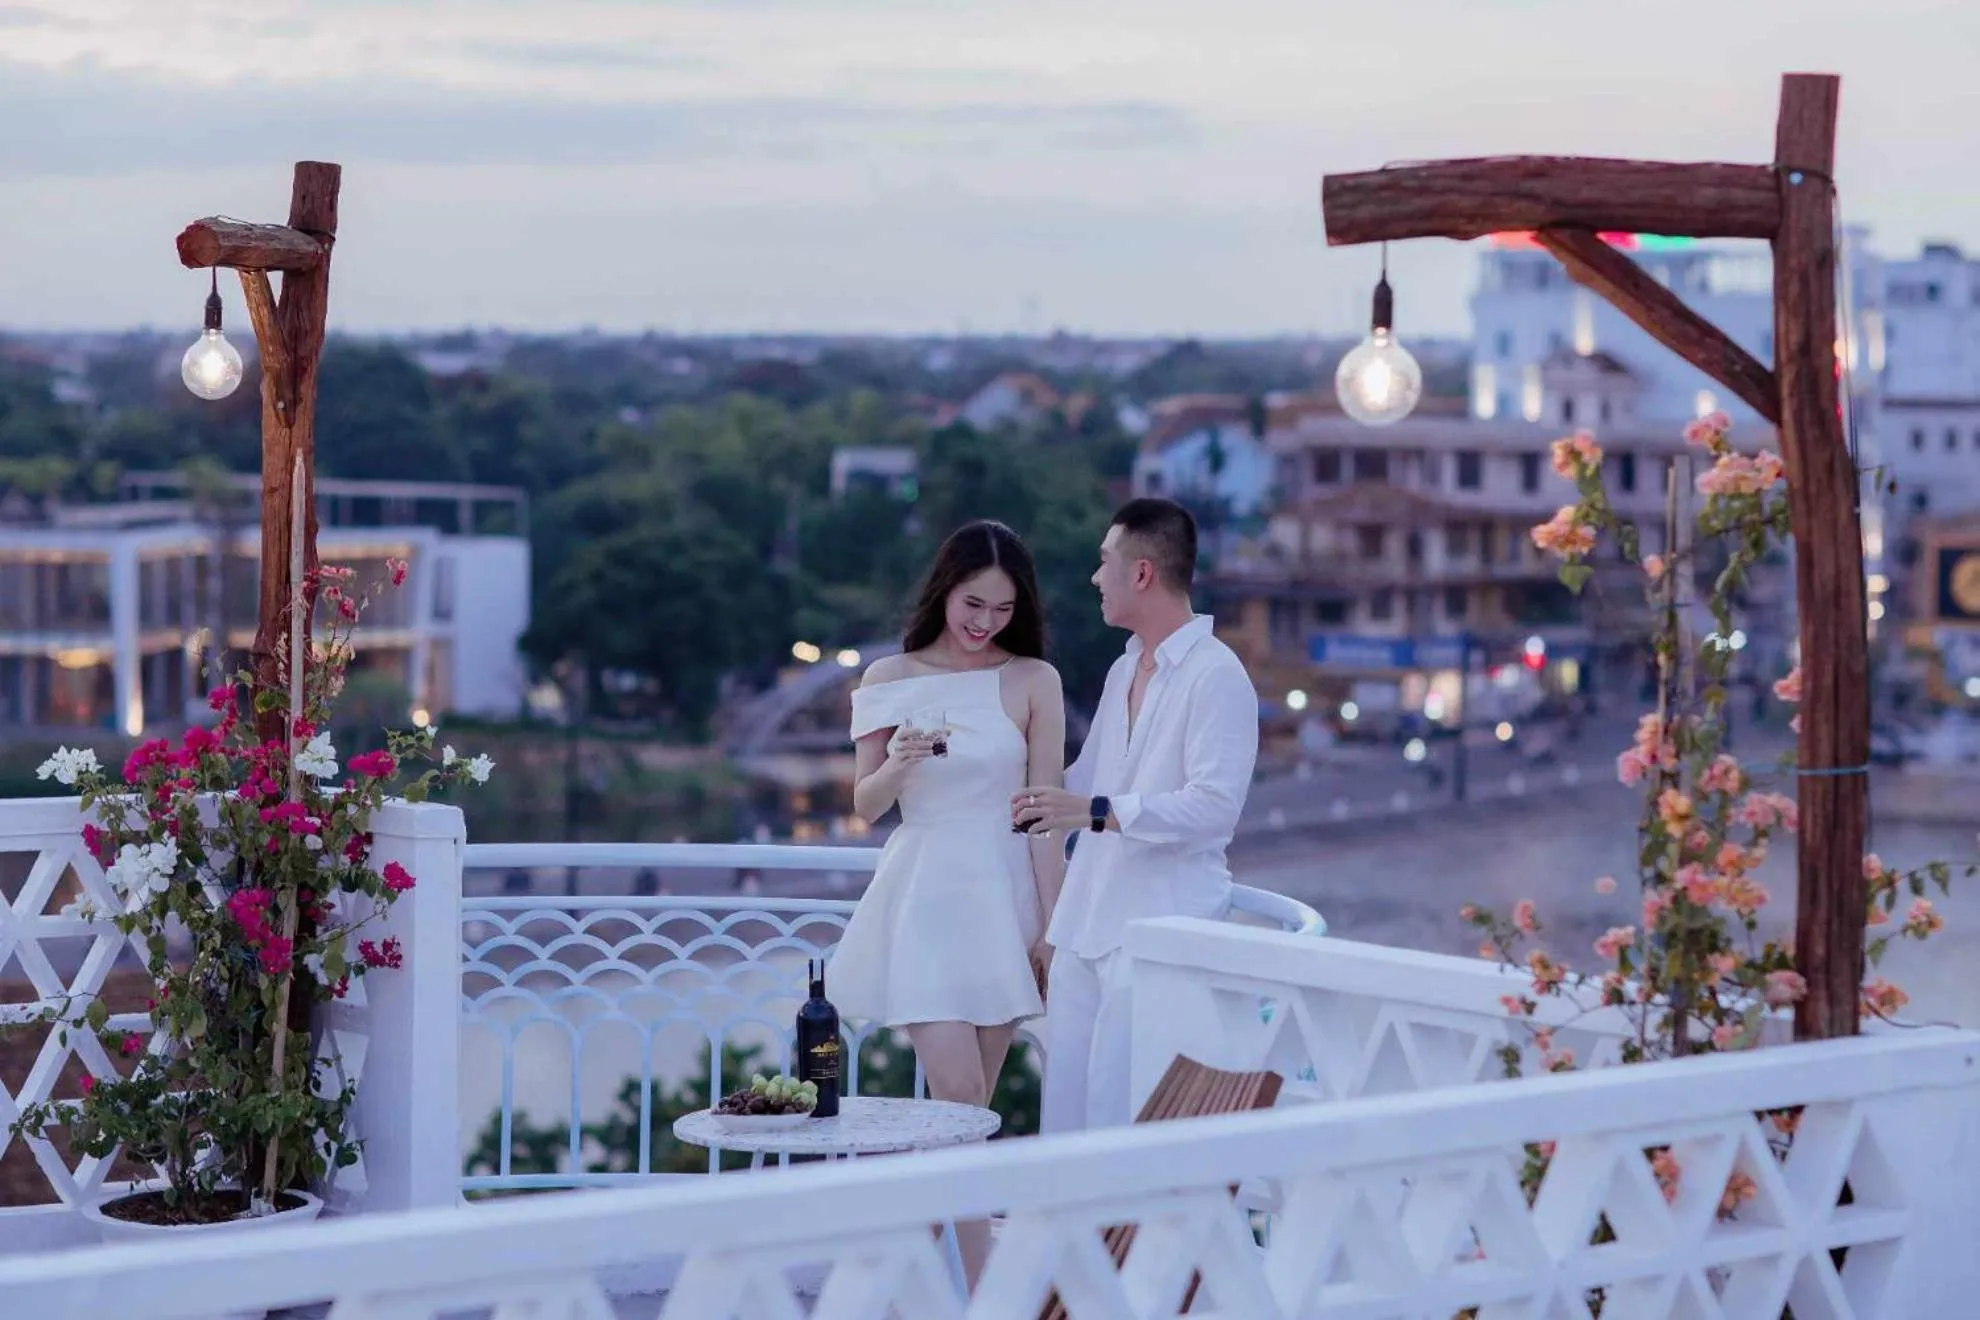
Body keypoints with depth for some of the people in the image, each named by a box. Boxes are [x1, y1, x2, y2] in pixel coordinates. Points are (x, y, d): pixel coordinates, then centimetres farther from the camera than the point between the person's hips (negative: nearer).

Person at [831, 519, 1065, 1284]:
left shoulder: (1033, 681, 0)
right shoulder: (889, 679, 2)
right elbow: (866, 806, 4)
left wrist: (1052, 928, -6)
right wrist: (899, 762, -17)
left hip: (1003, 897, 1)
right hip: (925, 898, -1)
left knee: (969, 1109, 6)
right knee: (957, 1100, -10)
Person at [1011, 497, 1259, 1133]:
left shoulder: (1216, 675, -11)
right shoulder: (1123, 670, 18)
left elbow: (1214, 805, -21)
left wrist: (1096, 812, -25)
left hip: (1162, 927, -9)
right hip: (1089, 925, 9)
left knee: (1117, 1119, -12)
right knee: (1063, 1105, 7)